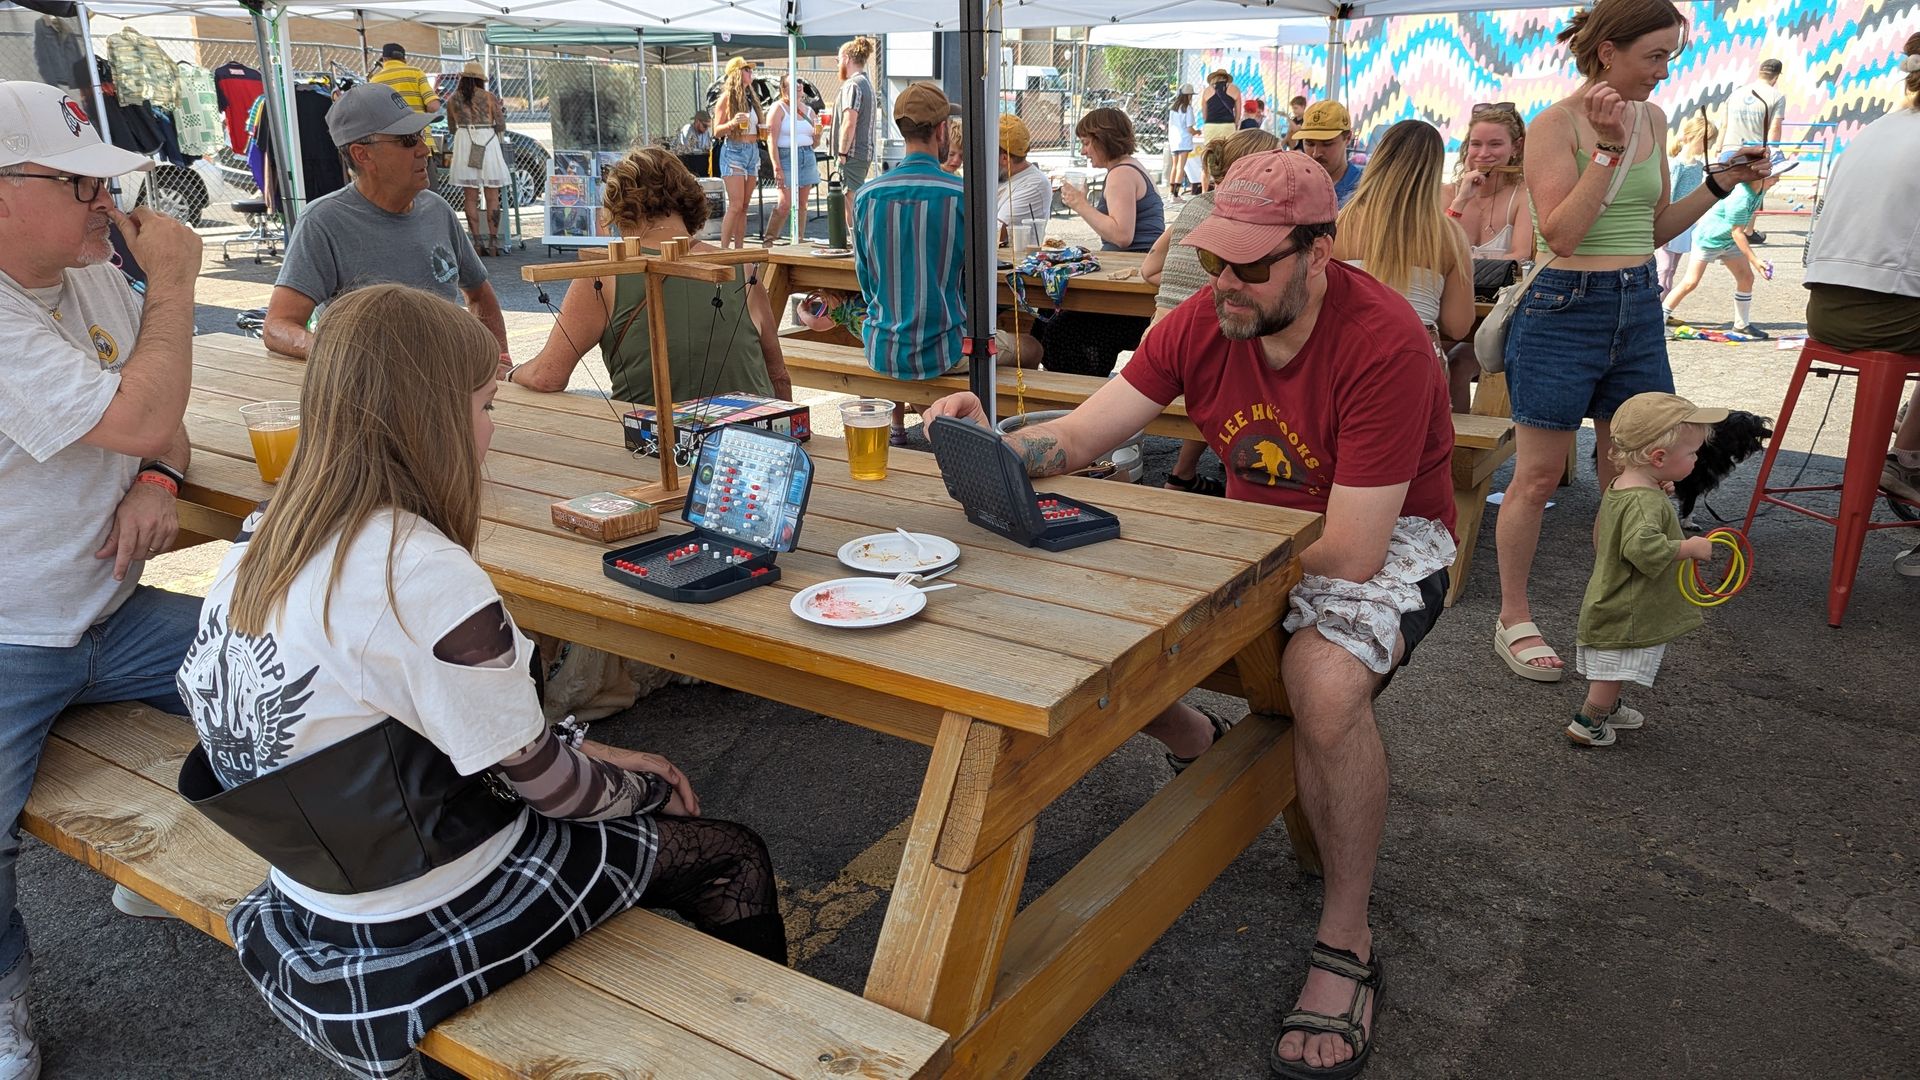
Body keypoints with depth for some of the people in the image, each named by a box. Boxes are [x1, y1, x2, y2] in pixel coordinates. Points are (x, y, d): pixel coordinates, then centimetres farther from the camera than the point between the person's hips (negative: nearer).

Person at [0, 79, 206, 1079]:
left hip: (110, 614, 7)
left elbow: (160, 427, 14)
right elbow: (142, 420, -27)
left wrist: (156, 482, -9)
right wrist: (173, 282, -16)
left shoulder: (96, 277, 4)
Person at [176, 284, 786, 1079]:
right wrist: (653, 787, 2)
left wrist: (584, 750, 7)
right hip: (420, 937, -8)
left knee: (610, 801, 26)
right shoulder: (427, 577, -29)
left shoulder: (261, 544, -3)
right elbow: (543, 781, -18)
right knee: (732, 859, 11)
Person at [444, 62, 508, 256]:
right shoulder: (489, 97, 5)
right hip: (488, 141, -1)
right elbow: (501, 126, 4)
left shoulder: (453, 100, 10)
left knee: (471, 198, 4)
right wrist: (501, 110, 23)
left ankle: (478, 241, -1)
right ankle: (493, 241, -3)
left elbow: (452, 128, 19)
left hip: (464, 143, 1)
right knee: (492, 197, 2)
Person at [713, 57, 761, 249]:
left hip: (752, 151, 7)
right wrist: (732, 123, -24)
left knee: (744, 207, 6)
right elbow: (717, 130, -7)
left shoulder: (751, 97, 16)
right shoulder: (728, 97, -4)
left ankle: (739, 248, 9)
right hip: (734, 150, -7)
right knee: (736, 205, -14)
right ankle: (724, 249, -11)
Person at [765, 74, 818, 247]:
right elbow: (772, 141, -10)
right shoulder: (779, 108, -3)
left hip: (808, 157, 6)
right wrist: (777, 168, -18)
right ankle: (769, 239, -3)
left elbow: (815, 142, 19)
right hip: (786, 156, -6)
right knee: (786, 203, -13)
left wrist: (818, 131, -3)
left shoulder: (808, 110, 15)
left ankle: (800, 240, 12)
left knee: (803, 203, 5)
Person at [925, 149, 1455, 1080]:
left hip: (1387, 537, -5)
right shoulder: (1204, 320, -9)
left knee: (1325, 681, -37)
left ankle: (1345, 943, -12)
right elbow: (1081, 435, -11)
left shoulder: (1384, 343, -27)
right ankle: (1200, 750, 22)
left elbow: (1351, 551, -30)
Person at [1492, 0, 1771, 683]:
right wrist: (1609, 146, -22)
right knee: (1537, 476, 0)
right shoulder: (1556, 125, -10)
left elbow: (1653, 229, 18)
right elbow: (1561, 234, -20)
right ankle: (1512, 621, 14)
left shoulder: (1652, 120, 11)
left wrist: (1722, 183, 9)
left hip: (1639, 307, 7)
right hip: (1565, 310, -7)